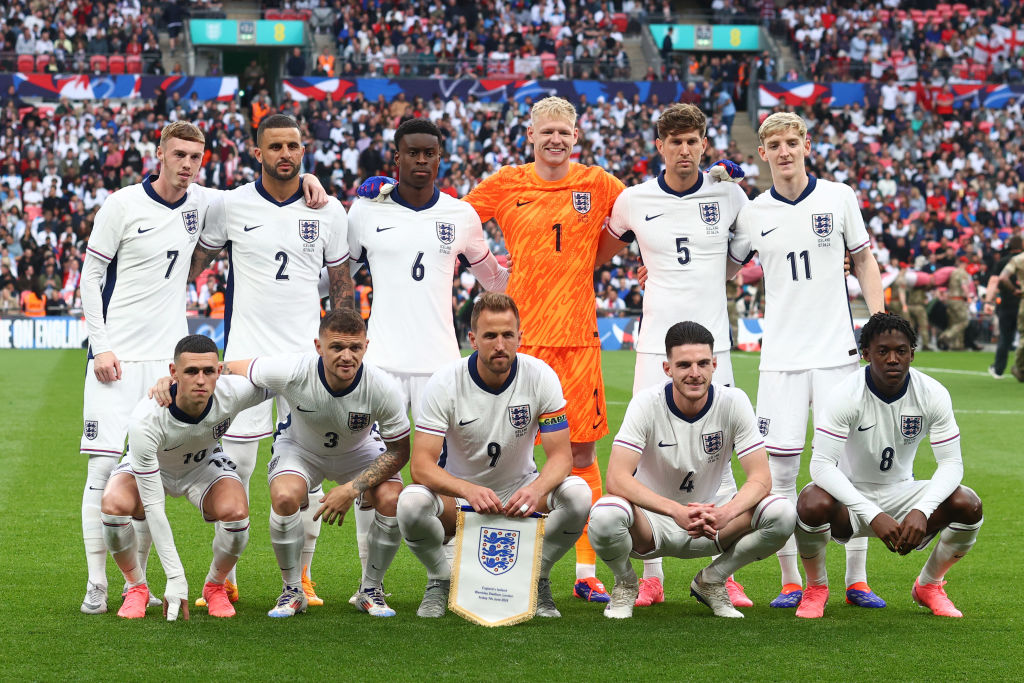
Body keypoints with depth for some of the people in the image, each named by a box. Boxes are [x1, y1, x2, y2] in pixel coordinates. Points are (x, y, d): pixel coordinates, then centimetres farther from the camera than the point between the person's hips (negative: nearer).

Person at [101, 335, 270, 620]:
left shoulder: (233, 393, -34)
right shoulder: (144, 420, -40)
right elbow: (153, 506, -36)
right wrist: (175, 579, -37)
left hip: (205, 464, 2)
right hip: (150, 467, -2)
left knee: (235, 512, -30)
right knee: (114, 506, -33)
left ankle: (215, 586, 2)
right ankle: (136, 588, -5)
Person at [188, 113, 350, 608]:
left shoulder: (329, 211, 5)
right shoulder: (230, 205, 1)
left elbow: (342, 286, 12)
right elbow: (192, 266, 12)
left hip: (307, 354, 1)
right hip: (245, 352, -1)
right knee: (234, 464, -4)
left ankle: (300, 577, 12)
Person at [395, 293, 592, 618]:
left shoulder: (540, 377, -15)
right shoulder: (445, 383, -19)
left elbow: (561, 454, -16)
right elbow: (421, 464, -25)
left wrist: (536, 490, -40)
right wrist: (470, 491, -44)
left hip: (519, 491, 1)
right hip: (458, 493, -1)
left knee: (577, 493, -29)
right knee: (412, 502, -34)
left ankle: (537, 580, -3)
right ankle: (440, 580, -3)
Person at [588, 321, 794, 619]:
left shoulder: (733, 402, -11)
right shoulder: (646, 404, -17)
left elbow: (761, 478, -15)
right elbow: (617, 479, -27)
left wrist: (725, 513, -37)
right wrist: (677, 511, -42)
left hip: (709, 524, 2)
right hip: (651, 522, -2)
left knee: (782, 513, -24)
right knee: (605, 516, -37)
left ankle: (711, 582, 3)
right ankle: (625, 584, 0)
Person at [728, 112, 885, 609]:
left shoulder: (839, 198, 3)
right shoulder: (753, 213, 4)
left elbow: (864, 261, 10)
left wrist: (880, 323, 2)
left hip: (838, 352, 0)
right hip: (781, 357, 0)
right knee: (780, 466, -3)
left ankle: (857, 578, 9)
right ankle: (791, 580, 7)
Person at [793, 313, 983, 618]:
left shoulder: (933, 395, -12)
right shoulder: (846, 396, -21)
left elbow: (951, 463, -12)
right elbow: (821, 464, -28)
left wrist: (921, 511, -32)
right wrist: (874, 515, -38)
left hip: (901, 493, 3)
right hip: (850, 497, -3)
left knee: (968, 505, -23)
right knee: (812, 504, -37)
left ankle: (928, 585, 7)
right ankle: (816, 587, -4)